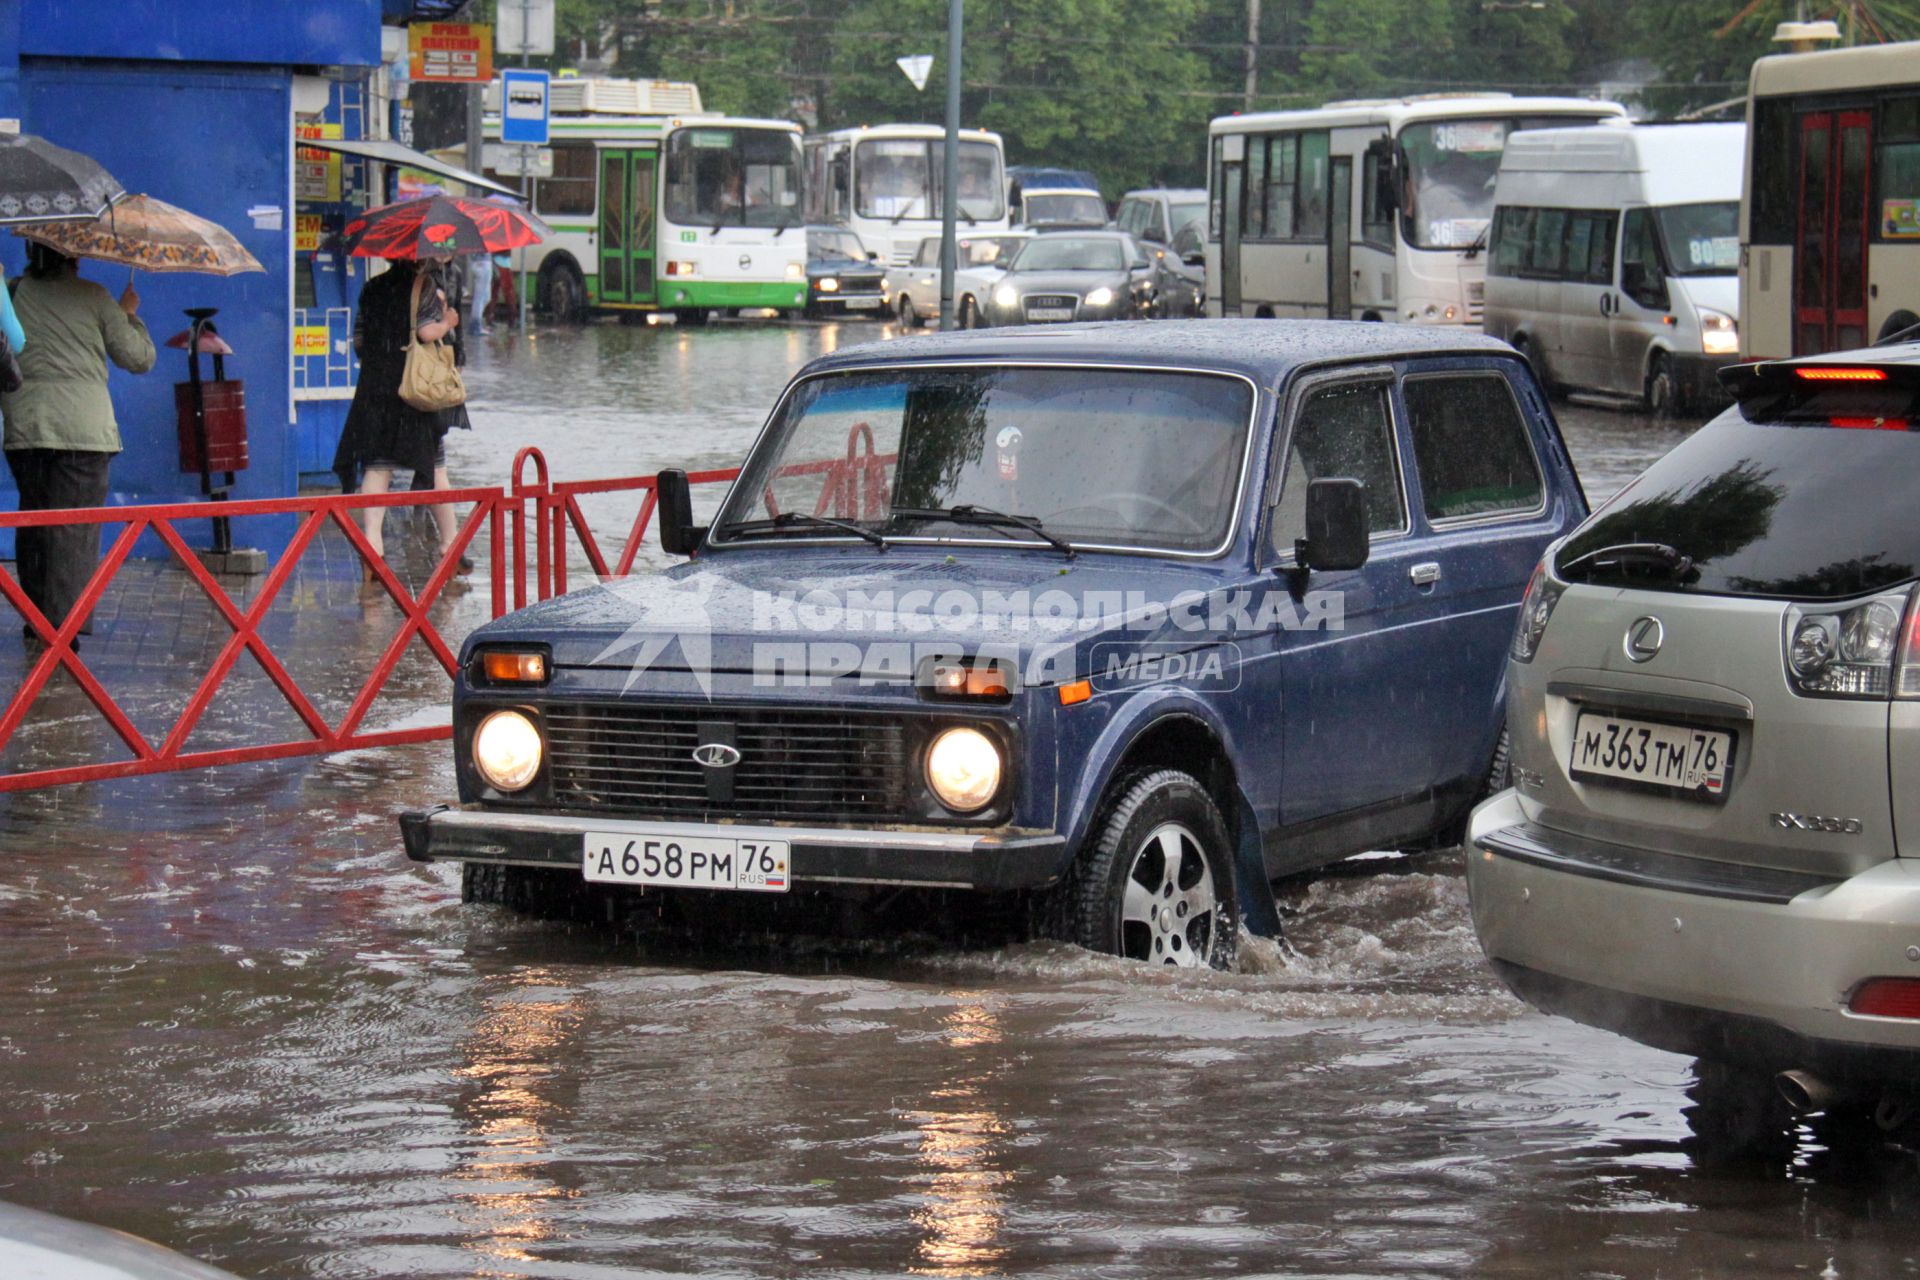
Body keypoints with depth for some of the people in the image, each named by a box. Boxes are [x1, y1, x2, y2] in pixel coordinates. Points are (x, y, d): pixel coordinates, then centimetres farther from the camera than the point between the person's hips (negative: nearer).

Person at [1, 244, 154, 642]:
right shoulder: (93, 298, 1)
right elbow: (139, 358, 6)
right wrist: (130, 315, 22)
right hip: (84, 427, -3)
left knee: (32, 523, 14)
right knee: (75, 528, -3)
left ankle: (36, 619, 18)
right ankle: (63, 621, -11)